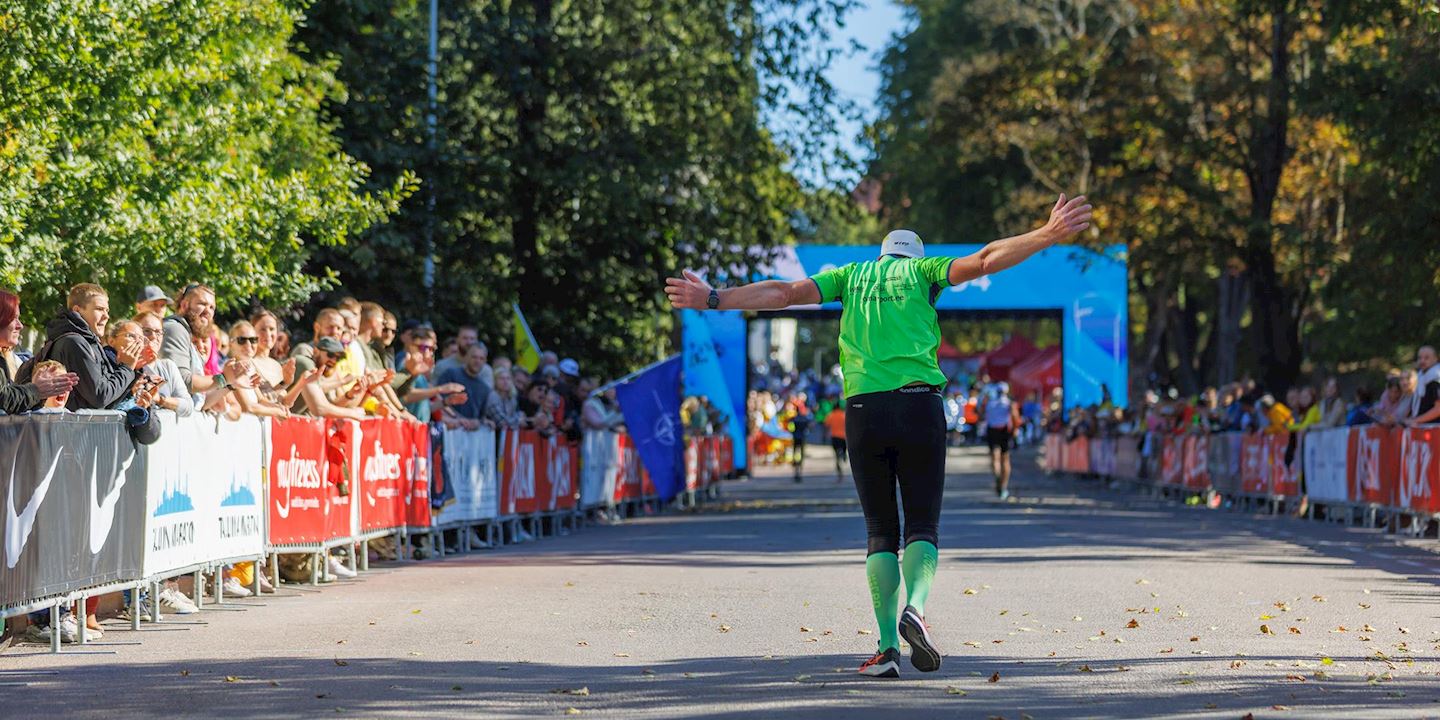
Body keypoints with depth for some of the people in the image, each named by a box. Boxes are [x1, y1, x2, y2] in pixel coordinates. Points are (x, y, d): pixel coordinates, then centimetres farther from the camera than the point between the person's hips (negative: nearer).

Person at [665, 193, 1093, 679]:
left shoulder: (851, 276, 20)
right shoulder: (922, 271, 15)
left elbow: (783, 293, 15)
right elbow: (983, 261, 2)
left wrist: (714, 300, 20)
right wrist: (1048, 236, 1)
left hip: (863, 409, 2)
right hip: (919, 404, -2)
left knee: (880, 532, 7)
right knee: (922, 525, 4)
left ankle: (887, 646, -3)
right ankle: (914, 607, -25)